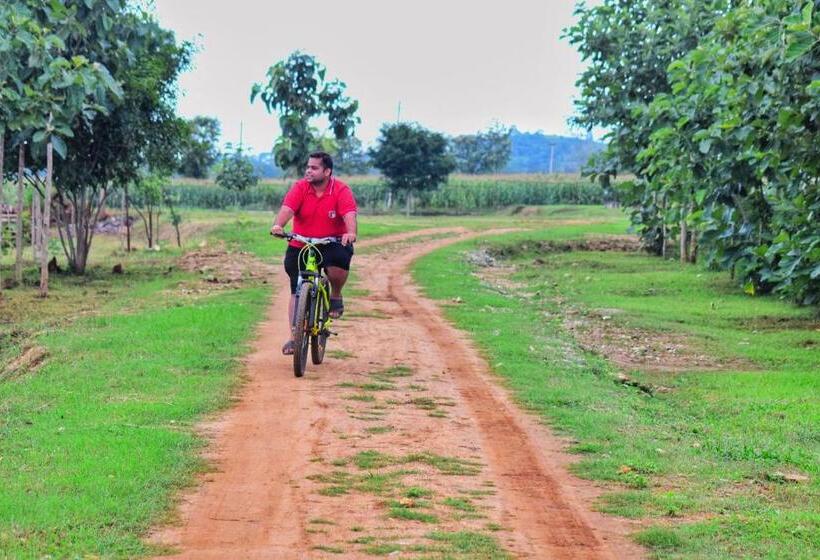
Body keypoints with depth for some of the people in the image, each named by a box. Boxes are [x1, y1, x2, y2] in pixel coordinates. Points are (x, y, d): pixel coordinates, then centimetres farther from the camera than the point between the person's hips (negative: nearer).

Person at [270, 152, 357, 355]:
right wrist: (278, 225, -43)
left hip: (332, 243, -2)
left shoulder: (341, 191, -12)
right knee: (297, 292, 0)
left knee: (340, 257, -35)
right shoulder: (300, 188, -8)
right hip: (300, 246, 2)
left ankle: (336, 296, -5)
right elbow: (286, 209, -22)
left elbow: (350, 214, -26)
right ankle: (294, 337, 8)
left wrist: (350, 233, -47)